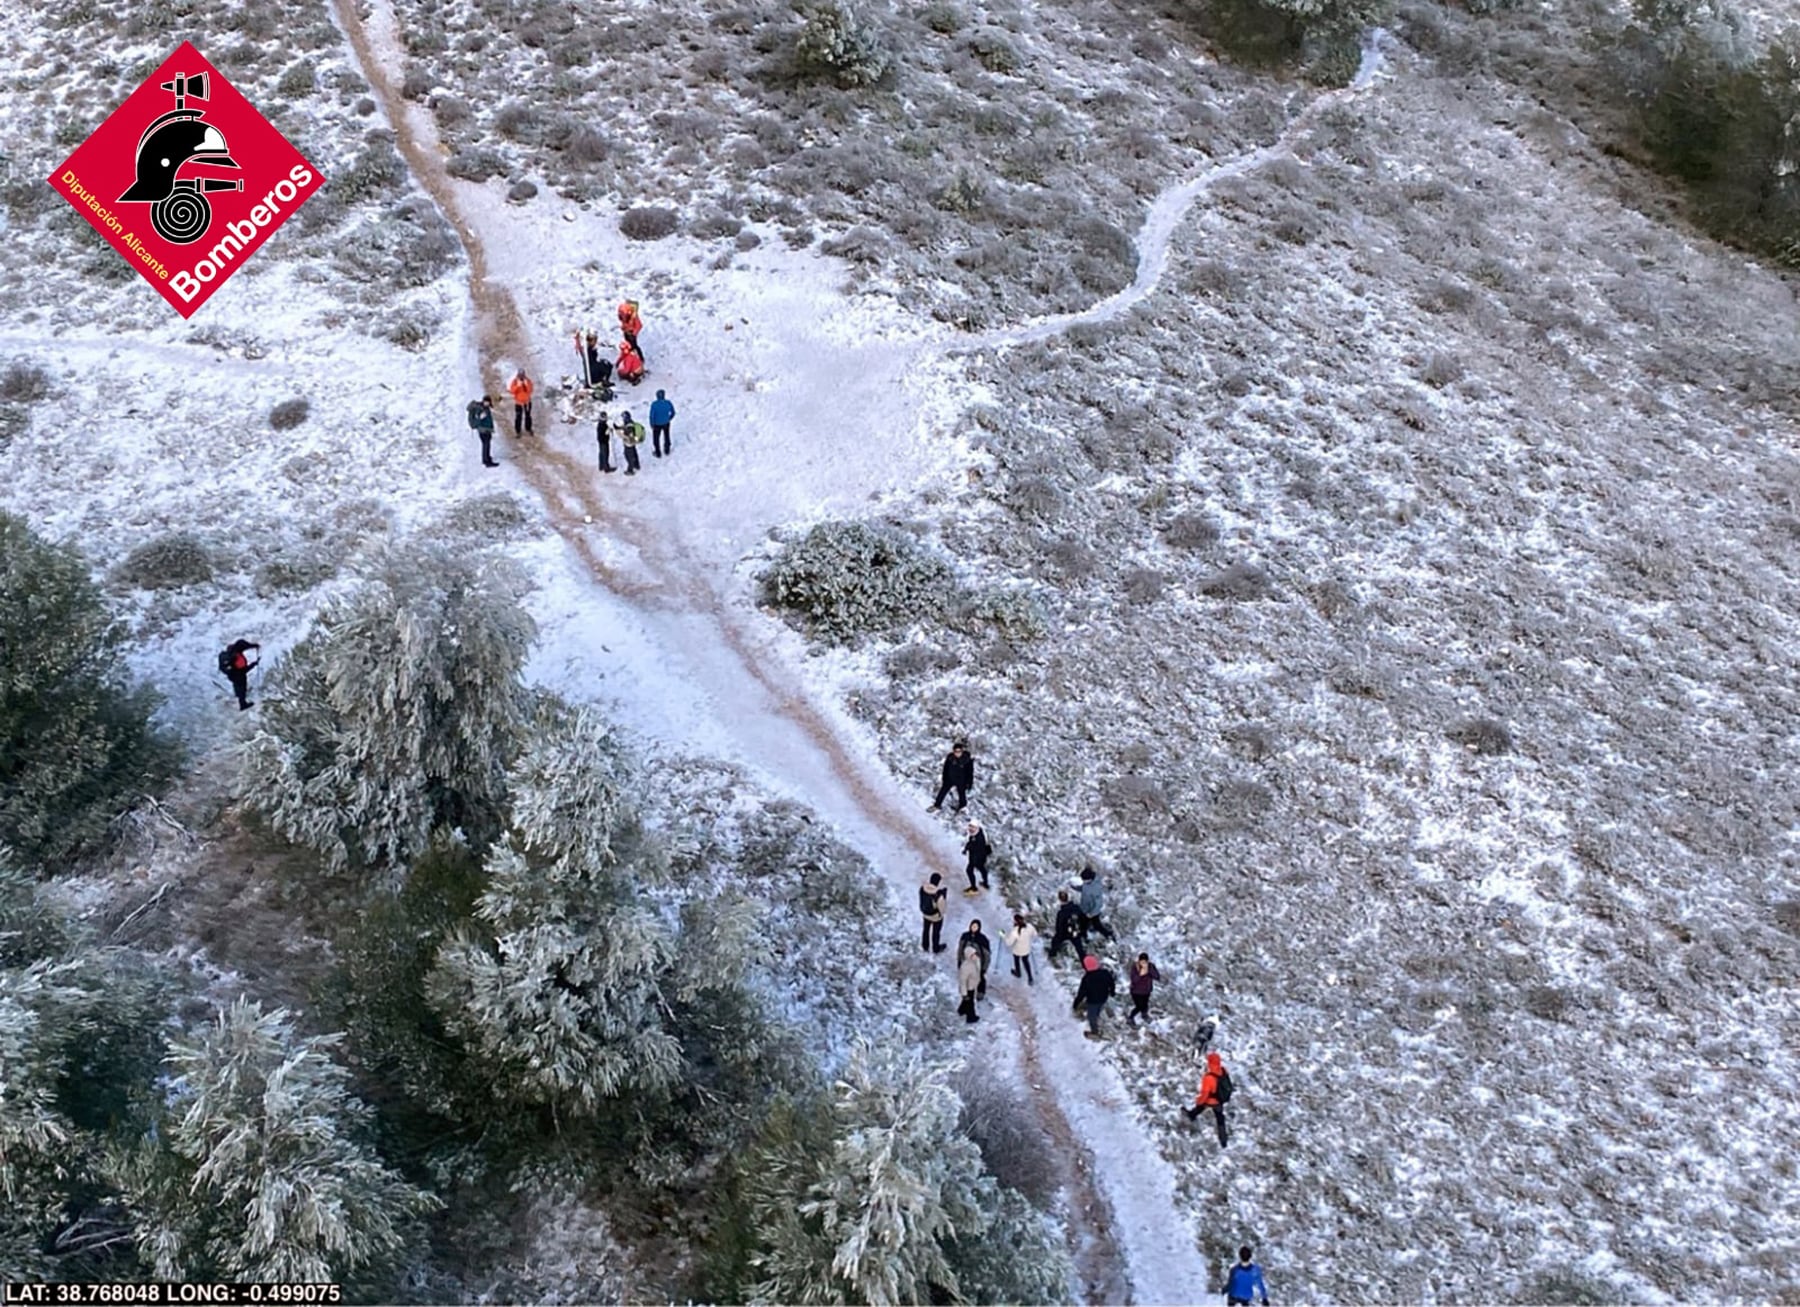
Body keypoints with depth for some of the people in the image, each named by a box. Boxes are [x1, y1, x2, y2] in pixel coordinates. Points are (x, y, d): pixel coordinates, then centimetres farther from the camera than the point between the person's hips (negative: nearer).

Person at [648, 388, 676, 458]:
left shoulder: (654, 404, -30)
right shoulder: (668, 403, -22)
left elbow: (651, 416, -22)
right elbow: (673, 413, -7)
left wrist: (651, 424, -4)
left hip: (657, 424, -2)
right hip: (666, 423, 3)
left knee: (656, 438, 22)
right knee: (666, 436, 29)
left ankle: (658, 453, 39)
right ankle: (667, 450, 49)